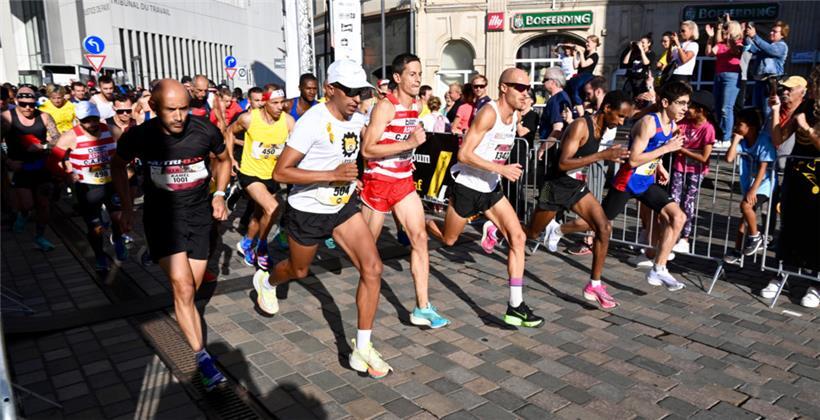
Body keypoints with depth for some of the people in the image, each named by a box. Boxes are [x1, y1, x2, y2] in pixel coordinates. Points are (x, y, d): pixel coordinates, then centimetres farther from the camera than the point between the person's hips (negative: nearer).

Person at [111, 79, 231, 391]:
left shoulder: (206, 131, -12)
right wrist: (127, 208, 5)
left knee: (190, 289, 10)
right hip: (162, 214, -2)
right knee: (183, 288, -16)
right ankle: (203, 358, -11)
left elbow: (223, 160, 10)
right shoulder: (139, 136, -12)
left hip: (199, 214, 2)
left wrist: (219, 194, -1)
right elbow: (118, 165, 10)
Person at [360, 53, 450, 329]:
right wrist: (409, 143, -27)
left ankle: (422, 308, -1)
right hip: (378, 181, -6)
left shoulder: (415, 106, 8)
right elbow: (367, 150, -23)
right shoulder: (386, 107, -16)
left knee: (420, 238, -5)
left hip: (404, 181, 6)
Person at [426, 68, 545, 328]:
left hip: (491, 189, 7)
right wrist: (502, 169, -27)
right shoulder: (489, 113, -20)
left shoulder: (516, 115, 5)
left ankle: (515, 307, -5)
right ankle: (423, 225, 46)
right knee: (448, 240, 9)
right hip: (467, 187, -7)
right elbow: (464, 154, -25)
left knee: (518, 237, -8)